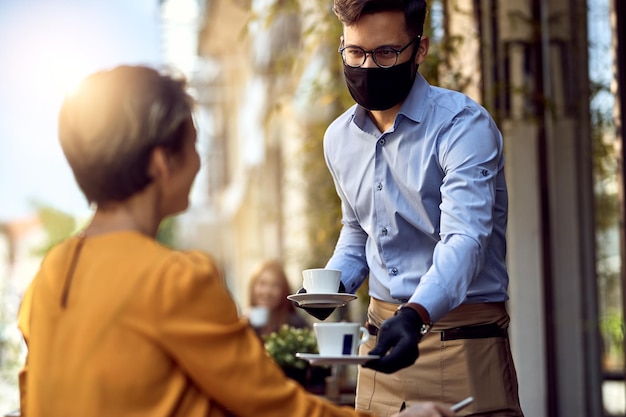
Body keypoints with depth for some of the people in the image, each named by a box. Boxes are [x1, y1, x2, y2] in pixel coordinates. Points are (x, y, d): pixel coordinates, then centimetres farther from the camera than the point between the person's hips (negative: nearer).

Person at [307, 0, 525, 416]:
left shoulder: (464, 125, -15)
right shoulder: (339, 138, 6)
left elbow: (465, 239, -27)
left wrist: (415, 315, -43)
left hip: (464, 341, -6)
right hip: (383, 336, 6)